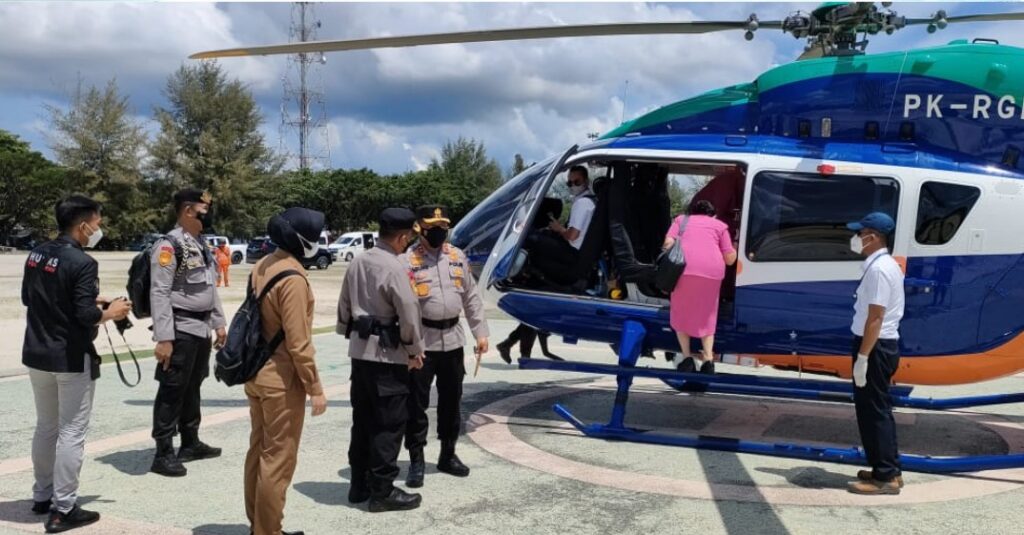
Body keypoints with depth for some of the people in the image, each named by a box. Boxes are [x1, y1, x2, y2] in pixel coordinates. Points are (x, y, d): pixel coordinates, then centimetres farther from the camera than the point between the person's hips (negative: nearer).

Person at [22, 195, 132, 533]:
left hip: (36, 355, 8)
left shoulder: (37, 254, 5)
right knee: (71, 433, 0)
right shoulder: (82, 263, -19)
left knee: (46, 427, 20)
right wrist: (110, 312, -4)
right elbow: (86, 316, -23)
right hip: (71, 359, -8)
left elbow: (27, 298, 17)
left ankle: (42, 496, 30)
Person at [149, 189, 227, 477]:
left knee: (192, 389, 18)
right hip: (180, 331, -9)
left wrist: (219, 323, 18)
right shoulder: (169, 245, -14)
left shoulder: (201, 245, 14)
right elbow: (159, 293, -19)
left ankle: (191, 443, 30)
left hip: (201, 330, 9)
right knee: (171, 392, -3)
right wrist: (163, 337, -23)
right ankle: (163, 454, 4)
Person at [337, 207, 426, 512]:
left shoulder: (357, 263, 8)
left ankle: (359, 484, 24)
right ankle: (382, 490, 5)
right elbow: (409, 315, -17)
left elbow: (344, 305, 15)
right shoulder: (394, 269, -18)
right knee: (389, 422, 0)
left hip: (359, 350, 8)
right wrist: (415, 350, -4)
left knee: (362, 418, 15)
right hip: (387, 353, -8)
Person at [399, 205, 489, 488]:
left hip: (453, 339, 5)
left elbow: (471, 297, 13)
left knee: (451, 401, 15)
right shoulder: (407, 261, -8)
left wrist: (480, 332, 9)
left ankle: (448, 455, 29)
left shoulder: (458, 257, 8)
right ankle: (416, 460, 13)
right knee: (417, 403, 1)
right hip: (421, 341, -5)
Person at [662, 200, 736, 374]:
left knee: (681, 312, 17)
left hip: (684, 267, -1)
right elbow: (729, 259, 19)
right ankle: (708, 359, 3)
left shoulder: (681, 219, 24)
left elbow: (668, 243, 7)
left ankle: (687, 358, 9)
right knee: (706, 315, 17)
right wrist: (734, 251, 39)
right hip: (712, 270, 1)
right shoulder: (719, 225, 25)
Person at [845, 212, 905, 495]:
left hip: (876, 347, -10)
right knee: (877, 408, 17)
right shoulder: (886, 265, 14)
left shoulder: (878, 269, -19)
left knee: (873, 410, -4)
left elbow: (875, 318, -23)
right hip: (883, 344, 10)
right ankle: (889, 470, 25)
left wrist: (862, 357, -22)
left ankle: (885, 476, 2)